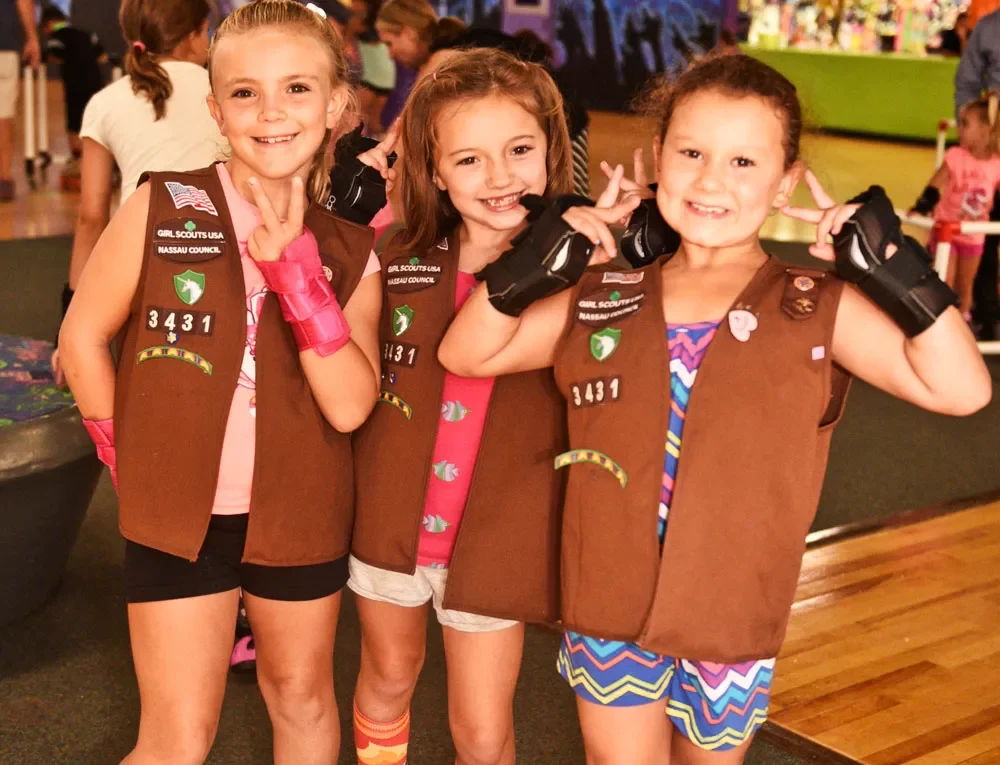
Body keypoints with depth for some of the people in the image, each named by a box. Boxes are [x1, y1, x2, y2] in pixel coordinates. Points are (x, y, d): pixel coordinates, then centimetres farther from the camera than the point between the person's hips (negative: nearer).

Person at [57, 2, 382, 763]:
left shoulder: (349, 248, -5)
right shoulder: (161, 208, -10)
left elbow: (348, 405, -15)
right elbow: (83, 338, -2)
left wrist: (295, 264, -21)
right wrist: (129, 463, -2)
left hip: (301, 515, 2)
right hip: (179, 511, -2)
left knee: (303, 700, 21)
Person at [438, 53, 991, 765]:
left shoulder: (818, 309, -7)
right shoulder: (604, 299, -1)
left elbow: (961, 388, -15)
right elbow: (465, 354, 1)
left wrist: (896, 267, -23)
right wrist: (532, 266, -12)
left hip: (733, 616, -1)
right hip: (608, 604, 1)